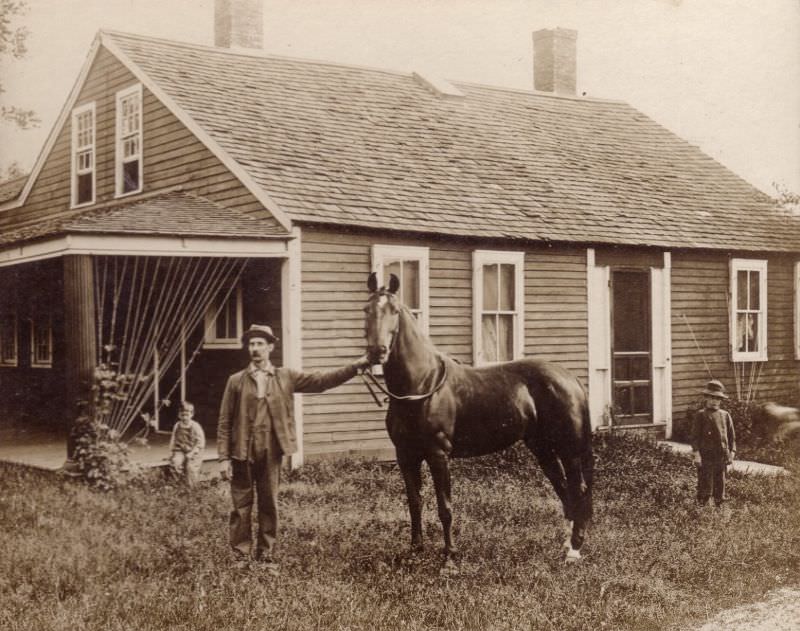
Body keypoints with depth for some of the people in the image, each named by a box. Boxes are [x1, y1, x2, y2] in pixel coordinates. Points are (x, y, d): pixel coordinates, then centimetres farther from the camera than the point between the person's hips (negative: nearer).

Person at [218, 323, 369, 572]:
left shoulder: (286, 377, 6)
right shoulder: (236, 381, 2)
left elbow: (321, 381, -1)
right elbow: (224, 422, 1)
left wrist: (356, 366, -10)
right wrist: (224, 457, -5)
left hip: (271, 452, 1)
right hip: (242, 452, -1)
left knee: (269, 505, 9)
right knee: (241, 506, 4)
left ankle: (266, 555, 19)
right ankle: (241, 556, 15)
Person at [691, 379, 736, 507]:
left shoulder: (725, 416, 9)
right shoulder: (700, 415, -2)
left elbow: (731, 436, 13)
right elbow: (695, 436, -4)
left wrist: (731, 453, 6)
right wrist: (696, 454, -10)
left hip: (722, 458, 4)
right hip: (705, 457, -3)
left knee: (720, 486, 11)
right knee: (705, 487, -1)